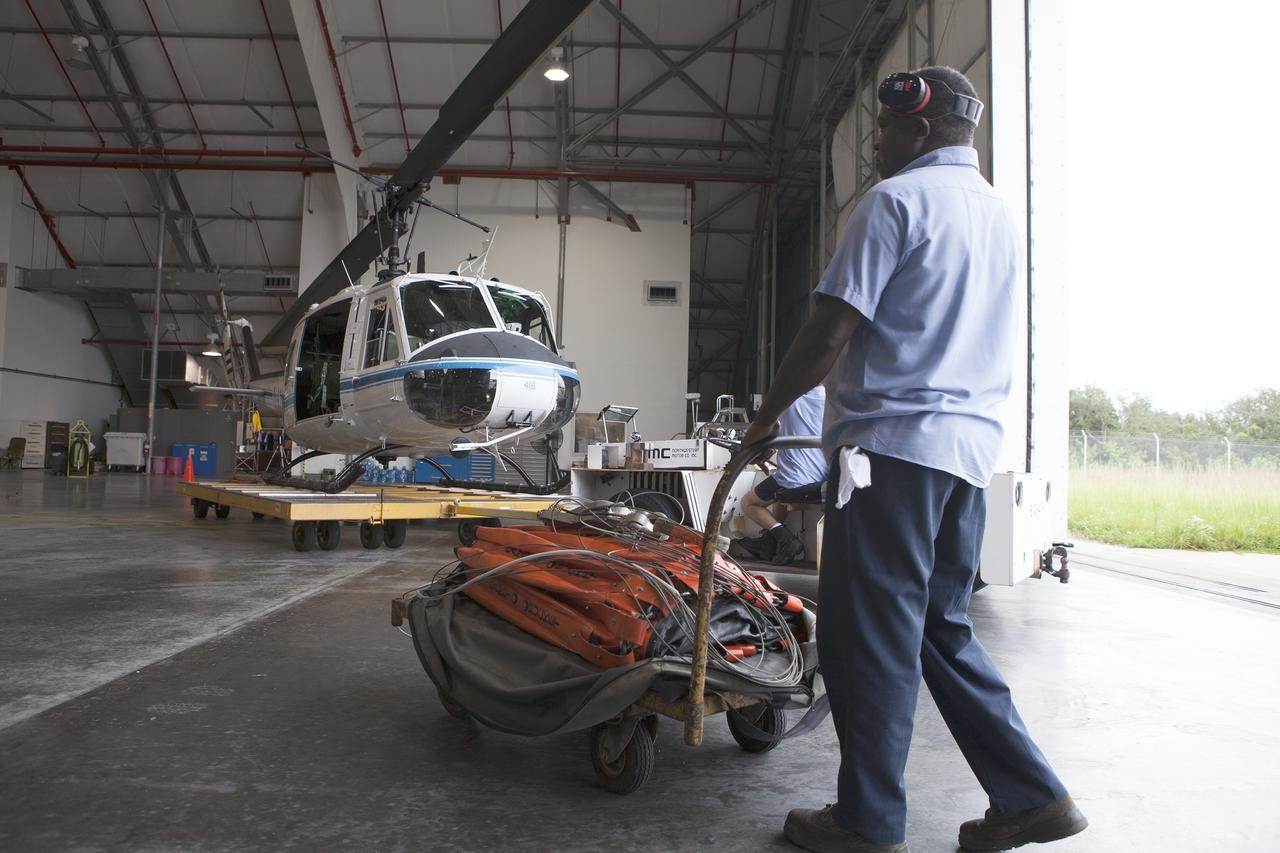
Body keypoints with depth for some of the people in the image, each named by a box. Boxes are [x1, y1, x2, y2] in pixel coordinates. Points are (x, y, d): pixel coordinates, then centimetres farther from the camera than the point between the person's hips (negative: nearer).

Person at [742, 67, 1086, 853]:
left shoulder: (896, 200, -5)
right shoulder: (1002, 215, 21)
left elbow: (834, 332, -12)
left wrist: (768, 414, -1)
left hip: (892, 440, -8)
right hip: (972, 445, 9)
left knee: (872, 633, -1)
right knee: (940, 625, 16)